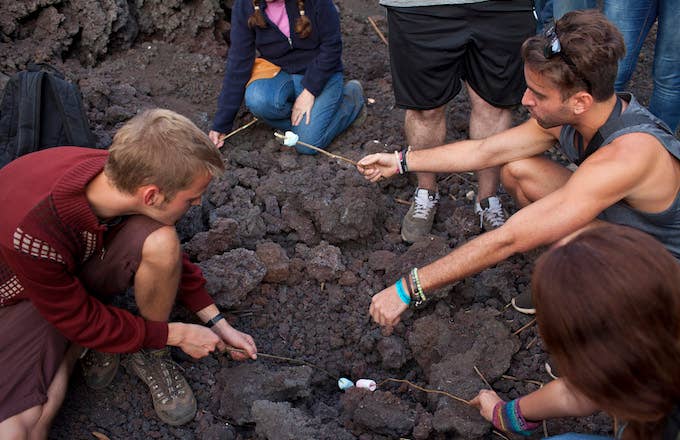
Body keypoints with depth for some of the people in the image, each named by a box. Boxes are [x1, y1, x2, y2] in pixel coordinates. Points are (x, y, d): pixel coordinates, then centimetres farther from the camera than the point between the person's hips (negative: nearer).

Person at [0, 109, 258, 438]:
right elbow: (79, 321, -25)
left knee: (160, 242, -29)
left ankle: (149, 356, -5)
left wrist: (217, 323, -2)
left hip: (87, 265, 4)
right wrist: (176, 334, -17)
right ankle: (76, 349, 2)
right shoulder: (31, 231, -40)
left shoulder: (127, 175, -23)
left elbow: (168, 254, -3)